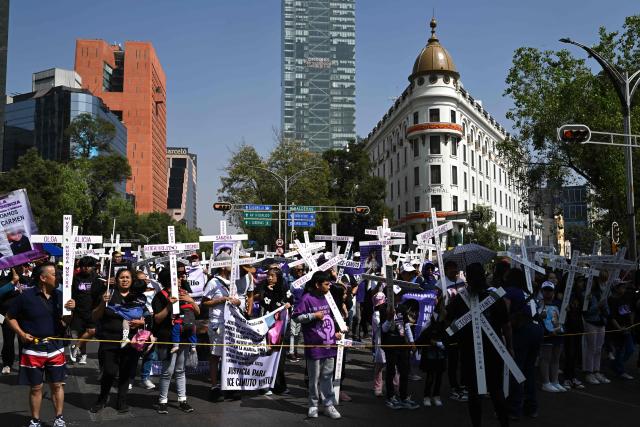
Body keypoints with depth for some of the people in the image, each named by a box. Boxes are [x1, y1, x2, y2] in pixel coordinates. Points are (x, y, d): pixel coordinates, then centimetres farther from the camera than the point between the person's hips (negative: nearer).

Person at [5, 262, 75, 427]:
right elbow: (10, 317, 2)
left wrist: (70, 310, -13)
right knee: (35, 387, 8)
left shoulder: (59, 295, 1)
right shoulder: (26, 296, -9)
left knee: (57, 384, 9)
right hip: (33, 348, -3)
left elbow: (65, 322, 7)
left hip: (55, 347, 3)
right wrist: (21, 333, -10)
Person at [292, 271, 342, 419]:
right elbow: (295, 317, -13)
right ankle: (313, 405, 19)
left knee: (327, 377, 11)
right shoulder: (307, 298, -11)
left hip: (329, 344, 6)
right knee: (314, 378, 6)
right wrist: (313, 315, -18)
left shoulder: (327, 298, 11)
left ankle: (329, 405, 17)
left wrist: (336, 332, 12)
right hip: (314, 346, -6)